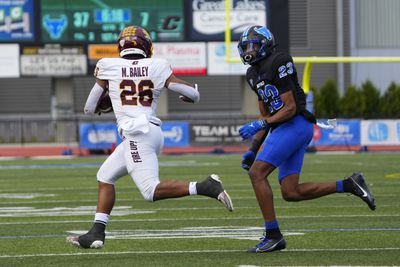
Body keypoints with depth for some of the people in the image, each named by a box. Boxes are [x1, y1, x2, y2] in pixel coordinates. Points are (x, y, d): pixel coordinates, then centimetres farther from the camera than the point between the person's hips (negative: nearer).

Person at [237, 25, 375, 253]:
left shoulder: (278, 63, -11)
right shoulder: (254, 74, 18)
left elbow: (290, 108, -14)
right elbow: (266, 116, 22)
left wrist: (259, 125, -18)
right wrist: (253, 149, 15)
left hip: (295, 124, -10)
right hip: (283, 129, 10)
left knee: (257, 173, -15)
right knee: (291, 193, 3)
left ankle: (273, 235, -11)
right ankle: (348, 185, 11)